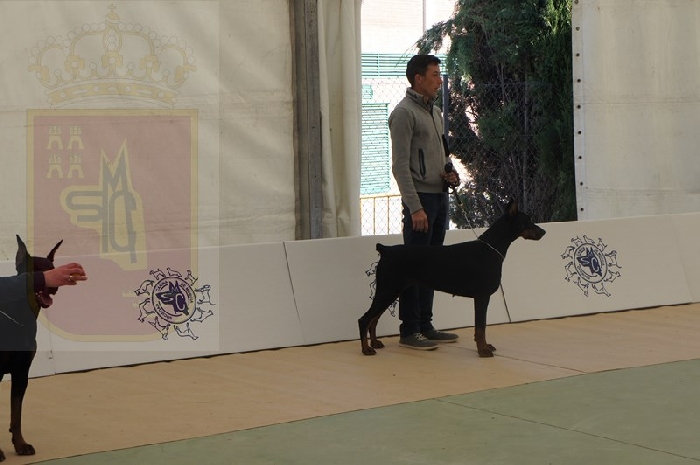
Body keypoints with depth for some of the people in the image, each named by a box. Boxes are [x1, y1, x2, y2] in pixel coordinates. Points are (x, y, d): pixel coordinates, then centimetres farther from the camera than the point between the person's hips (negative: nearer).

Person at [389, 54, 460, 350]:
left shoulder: (435, 112, 17)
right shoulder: (404, 113, -11)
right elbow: (400, 166, -16)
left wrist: (449, 174, 6)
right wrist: (415, 207, -20)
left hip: (440, 196, 8)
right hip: (420, 198, -8)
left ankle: (425, 325, 16)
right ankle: (409, 331, -1)